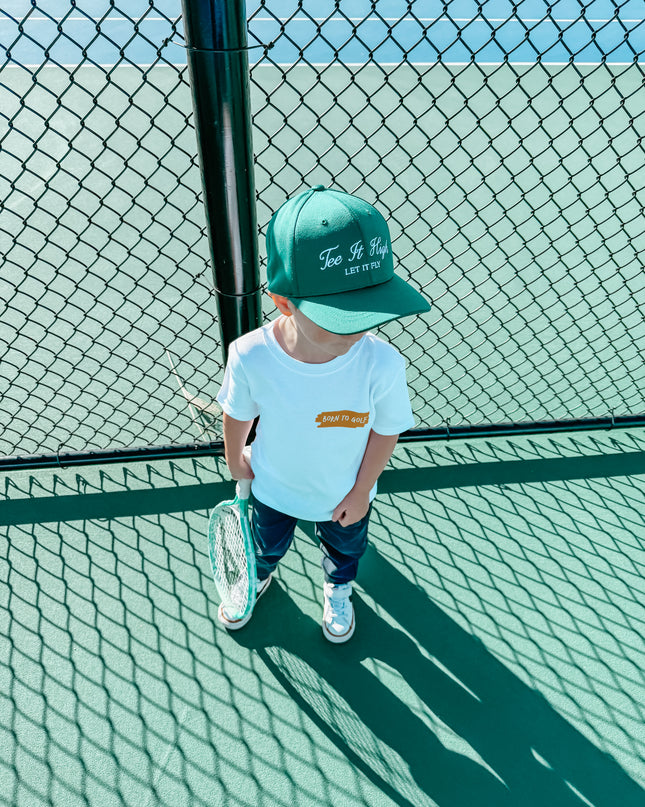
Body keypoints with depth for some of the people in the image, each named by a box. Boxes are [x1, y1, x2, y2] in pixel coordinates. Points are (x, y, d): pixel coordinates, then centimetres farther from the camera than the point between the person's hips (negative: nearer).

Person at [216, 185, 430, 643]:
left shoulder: (381, 364, -37)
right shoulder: (250, 356, -35)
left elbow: (387, 429, -17)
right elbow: (238, 414, -13)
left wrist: (361, 490, -7)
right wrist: (235, 459, 5)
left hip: (345, 494, 0)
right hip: (274, 487, 0)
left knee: (346, 549, 33)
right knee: (267, 544, 33)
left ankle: (338, 589, 71)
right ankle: (259, 577, 72)